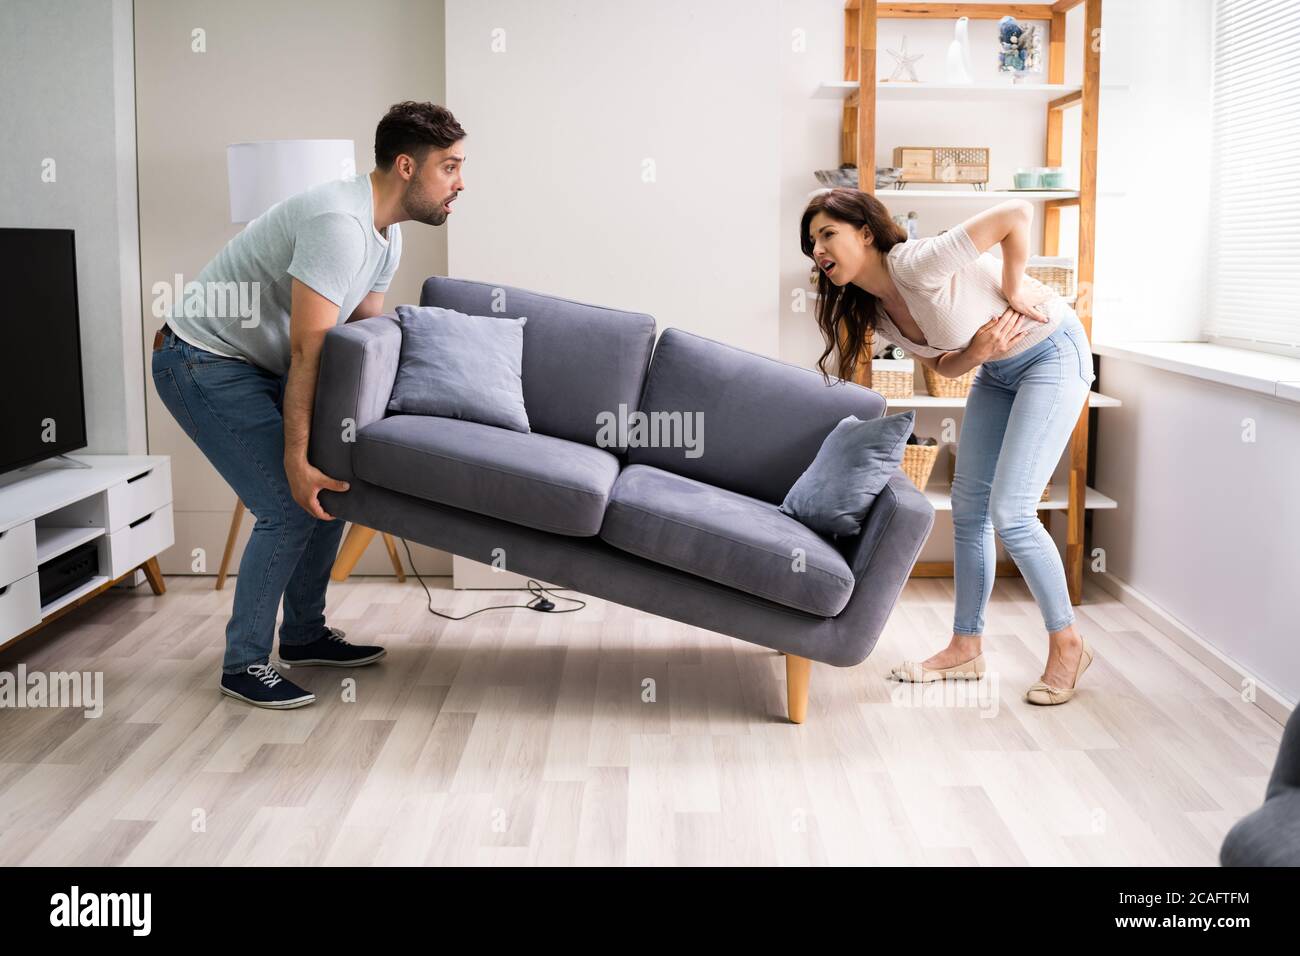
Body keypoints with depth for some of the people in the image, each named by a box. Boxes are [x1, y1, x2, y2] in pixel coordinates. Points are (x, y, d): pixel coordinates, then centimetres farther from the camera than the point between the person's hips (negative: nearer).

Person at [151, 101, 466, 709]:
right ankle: (243, 663, 2)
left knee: (330, 486, 9)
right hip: (202, 362, -10)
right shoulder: (339, 224, -28)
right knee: (290, 507, -14)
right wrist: (295, 459, -29)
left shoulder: (385, 236, 4)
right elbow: (307, 350, -30)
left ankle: (304, 634, 24)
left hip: (258, 364, 10)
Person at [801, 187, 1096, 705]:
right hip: (998, 368, 9)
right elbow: (943, 363, 6)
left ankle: (1068, 644, 7)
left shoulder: (917, 264, -29)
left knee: (1009, 512, -12)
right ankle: (966, 647, 19)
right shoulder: (876, 312, -2)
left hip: (1052, 351, -9)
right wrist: (976, 353, -16)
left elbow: (1017, 214, -31)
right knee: (967, 505, 8)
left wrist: (1014, 292, -19)